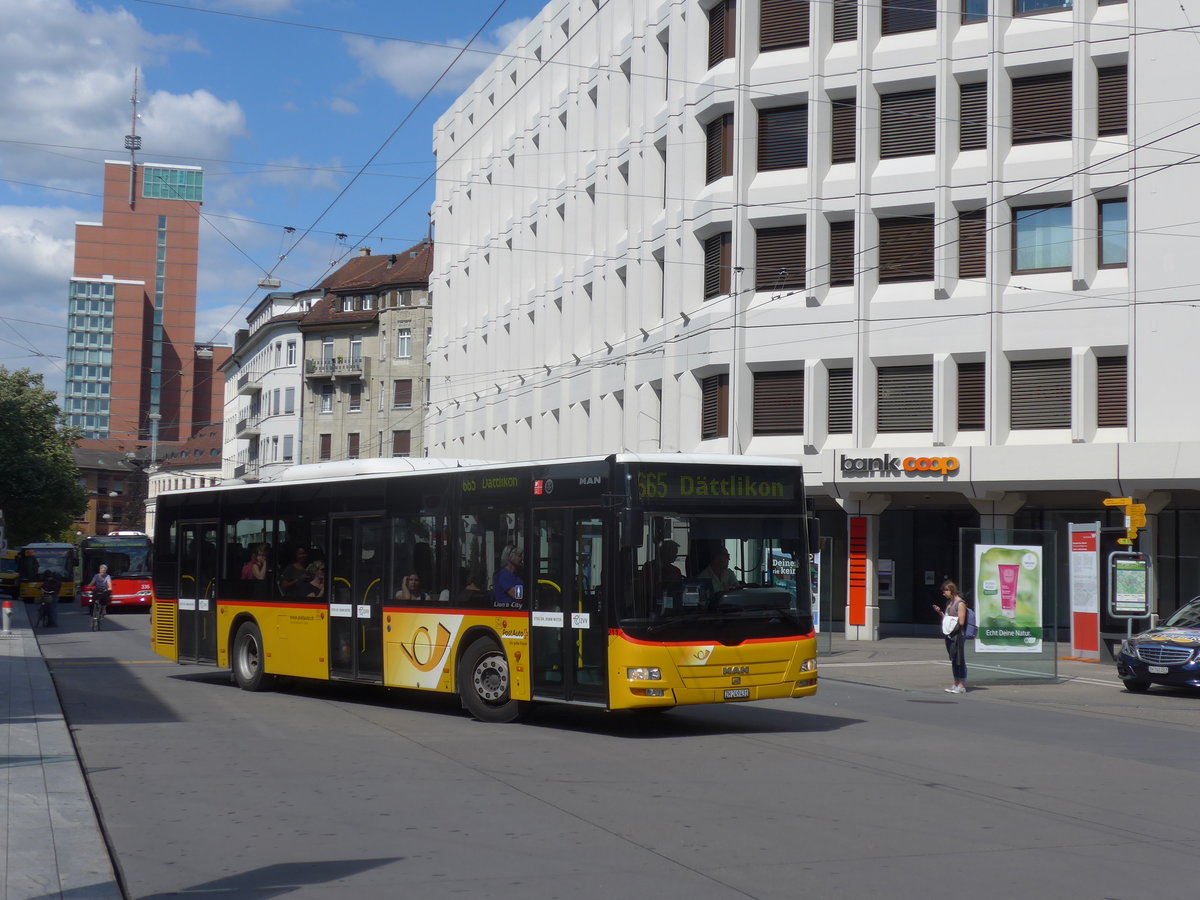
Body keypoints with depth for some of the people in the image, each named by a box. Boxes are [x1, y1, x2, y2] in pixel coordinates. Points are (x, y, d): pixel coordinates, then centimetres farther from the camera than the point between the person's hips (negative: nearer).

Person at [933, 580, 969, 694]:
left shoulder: (960, 603, -12)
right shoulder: (949, 602, 14)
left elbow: (961, 622, -15)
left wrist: (949, 619, -8)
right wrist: (939, 612, 6)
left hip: (958, 635, -9)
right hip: (950, 635, 9)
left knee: (959, 660, -4)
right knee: (953, 660, 13)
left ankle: (962, 685, 0)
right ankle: (956, 684, 21)